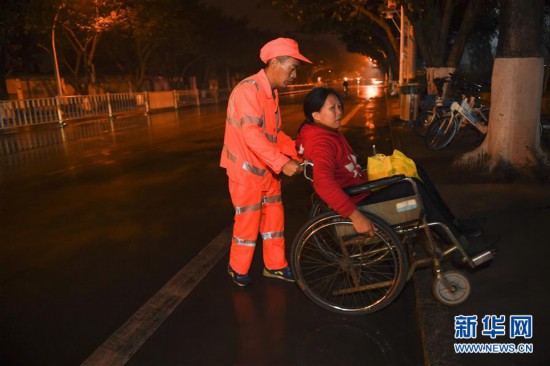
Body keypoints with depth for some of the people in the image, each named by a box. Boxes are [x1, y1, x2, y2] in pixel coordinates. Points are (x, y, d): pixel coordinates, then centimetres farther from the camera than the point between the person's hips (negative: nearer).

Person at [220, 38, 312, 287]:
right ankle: (238, 268, 25)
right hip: (246, 169, -8)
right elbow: (251, 134, -30)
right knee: (248, 220, 4)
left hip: (267, 169, 9)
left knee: (274, 217, 14)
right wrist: (282, 163, -34)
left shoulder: (272, 92, 10)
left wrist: (296, 152, 0)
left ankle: (275, 265, 30)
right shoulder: (249, 89, -21)